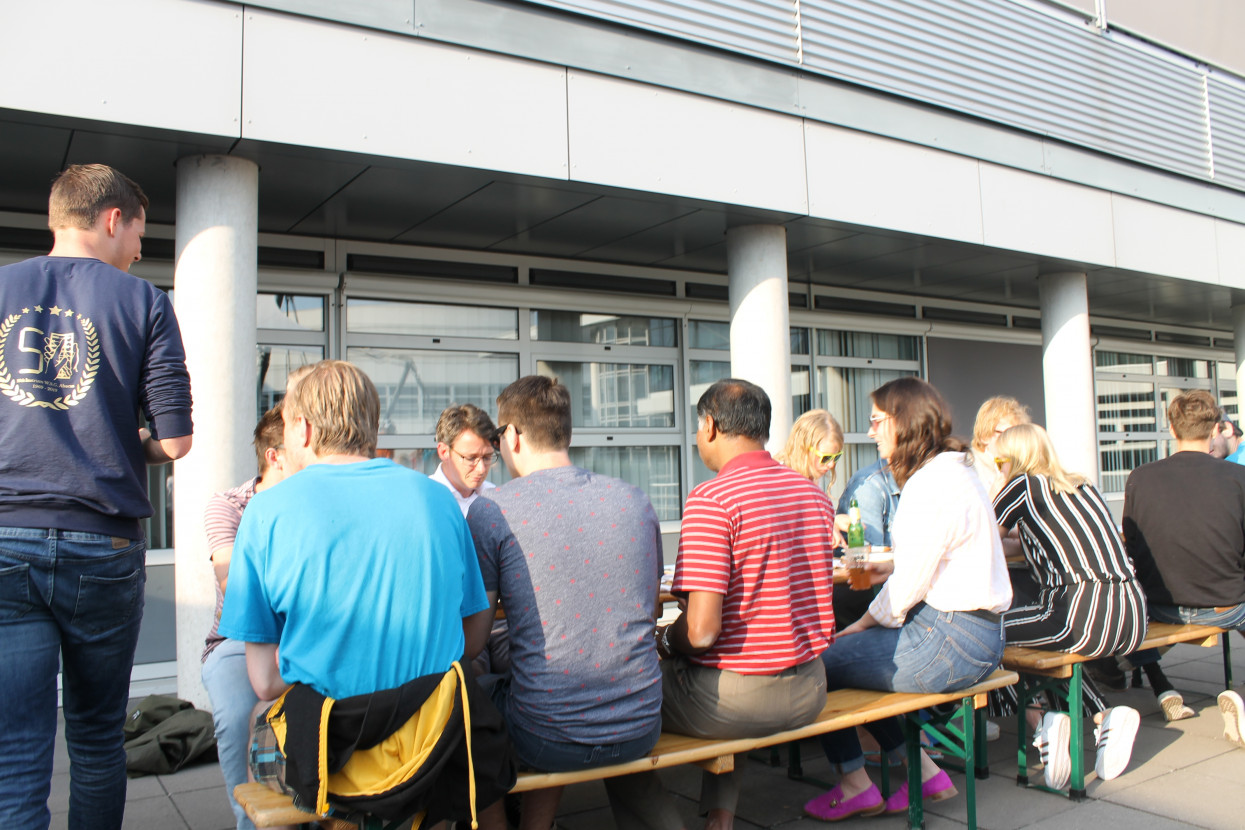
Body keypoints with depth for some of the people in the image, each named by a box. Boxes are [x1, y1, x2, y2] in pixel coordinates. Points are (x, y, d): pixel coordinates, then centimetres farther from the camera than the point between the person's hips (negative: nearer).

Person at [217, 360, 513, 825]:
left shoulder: (267, 511, -7)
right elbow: (474, 635, 6)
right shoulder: (436, 498, 1)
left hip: (324, 763, -2)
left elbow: (265, 682, -7)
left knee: (256, 718, 28)